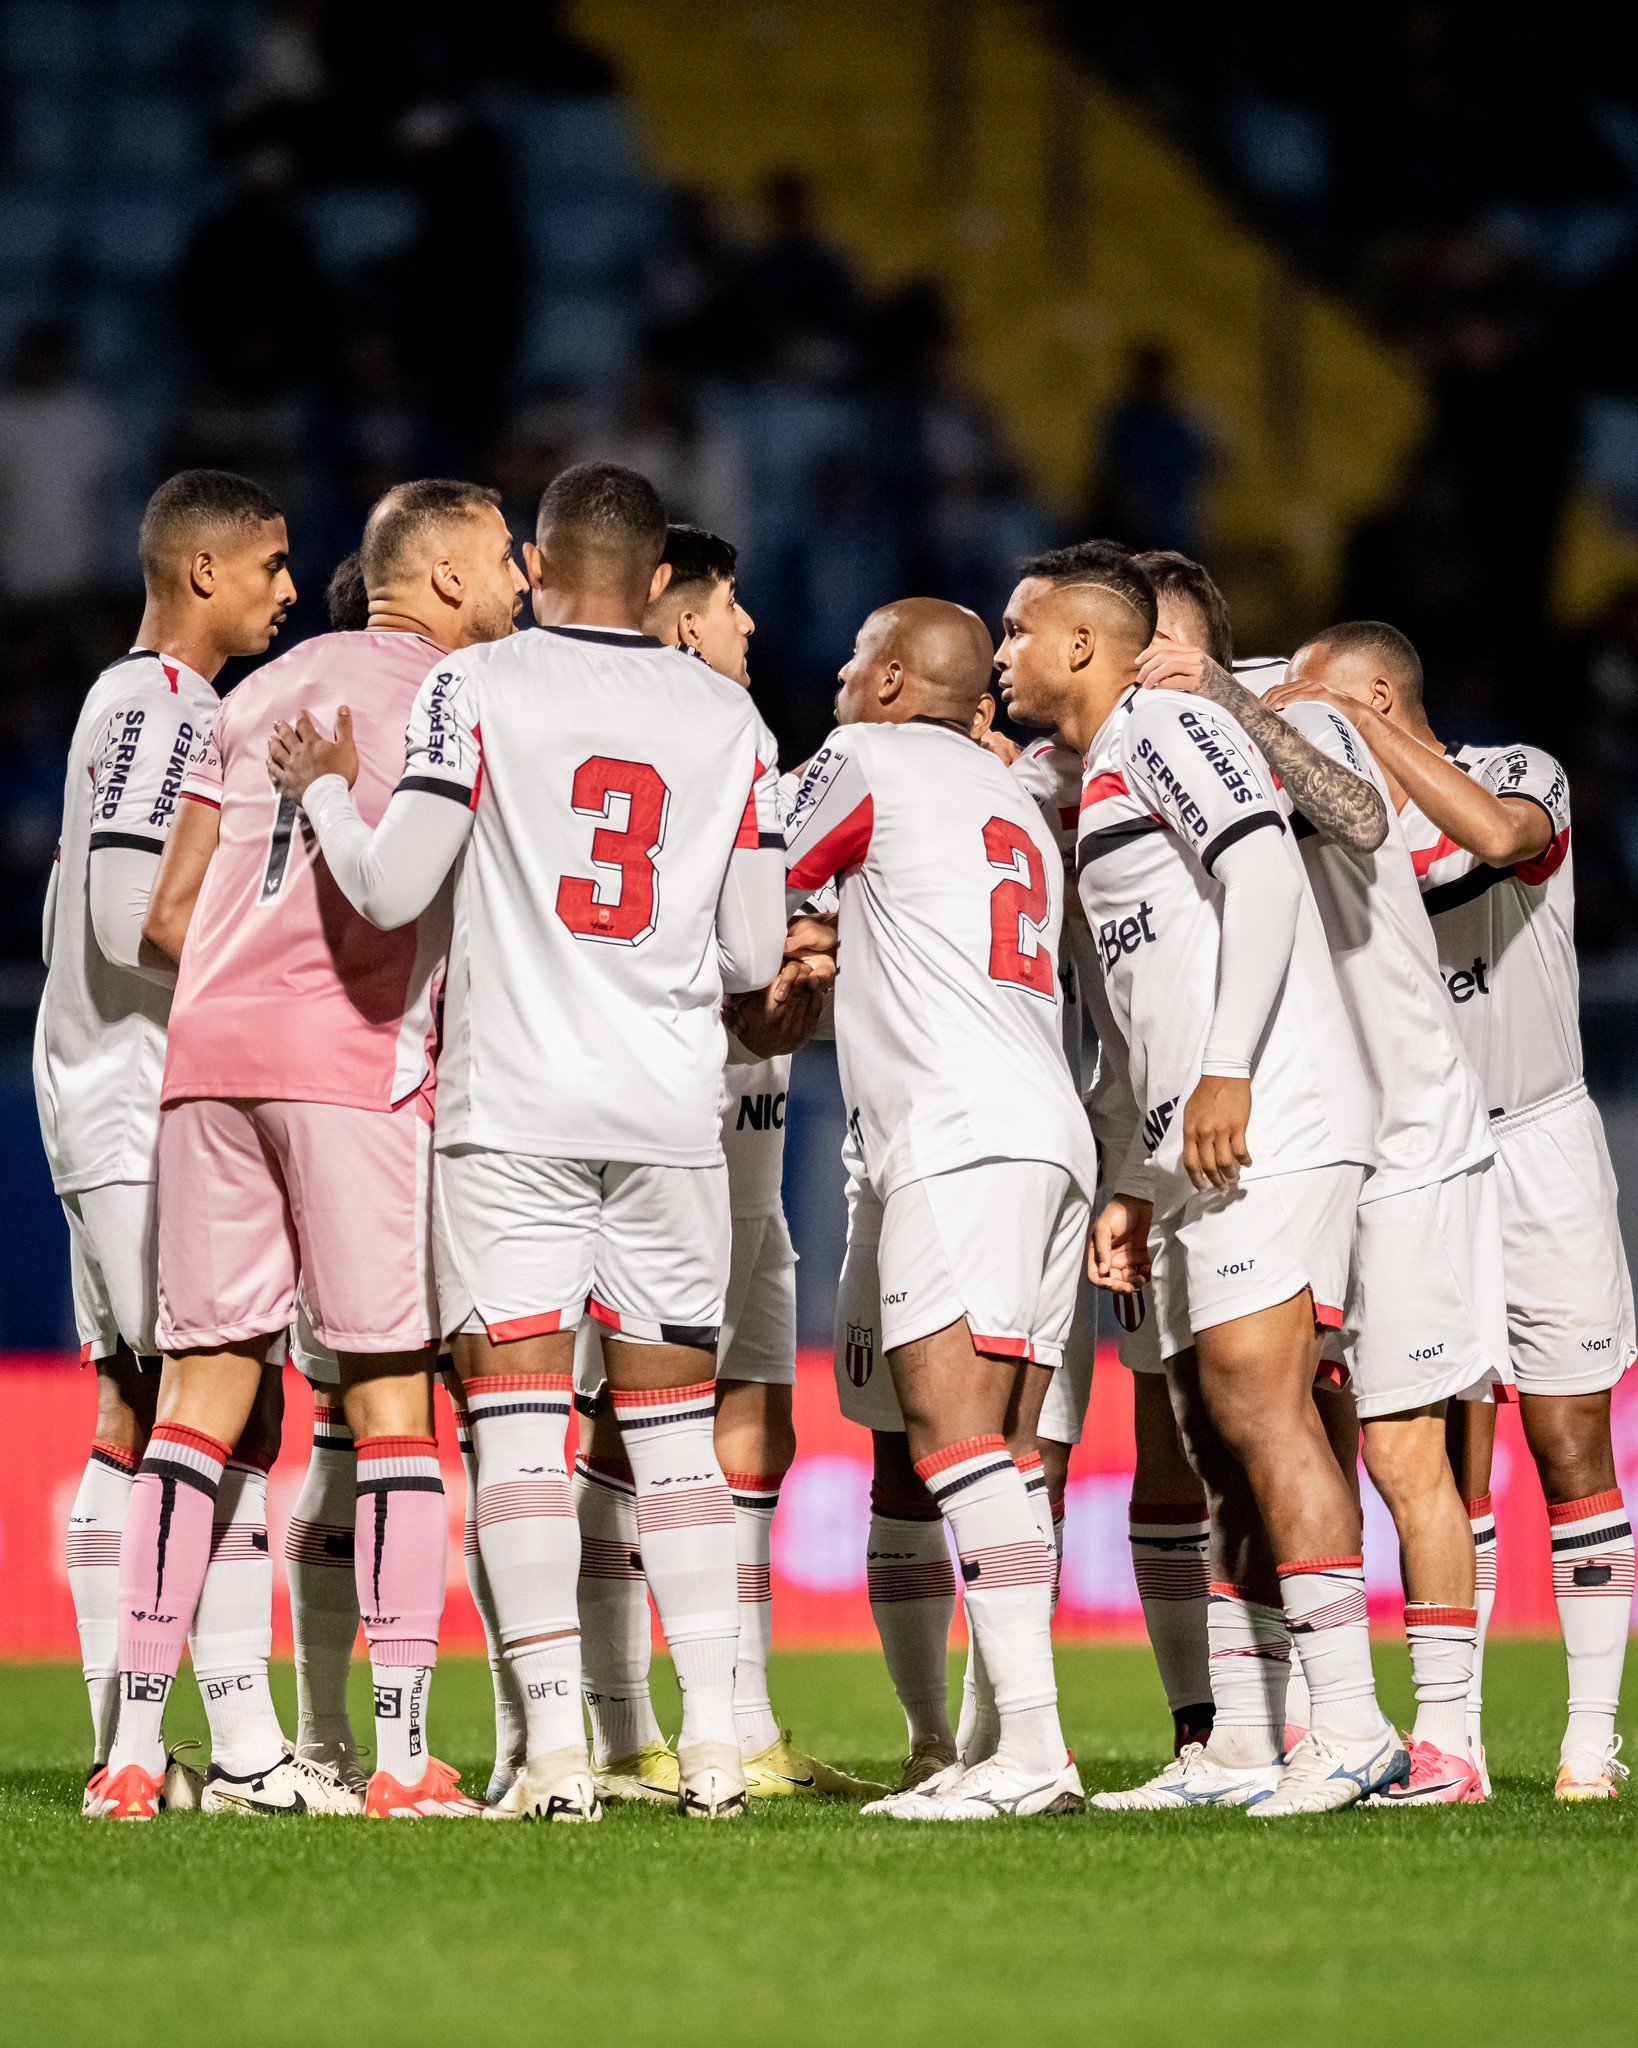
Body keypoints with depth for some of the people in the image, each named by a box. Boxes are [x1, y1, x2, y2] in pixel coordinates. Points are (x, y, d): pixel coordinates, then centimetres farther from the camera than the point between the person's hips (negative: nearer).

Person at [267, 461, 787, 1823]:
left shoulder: (476, 689, -2)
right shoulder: (726, 717, 8)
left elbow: (392, 890, -10)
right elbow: (755, 955, 6)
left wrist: (322, 789, 9)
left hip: (515, 1109, -3)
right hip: (671, 1110, 3)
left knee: (519, 1421, -3)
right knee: (674, 1424, 10)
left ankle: (556, 1746, -11)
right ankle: (715, 1744, 4)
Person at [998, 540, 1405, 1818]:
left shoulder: (1164, 726, -2)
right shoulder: (1099, 783, 27)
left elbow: (1261, 873, -17)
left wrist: (1228, 1076, -23)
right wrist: (1138, 1187, 22)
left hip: (1270, 1126, -10)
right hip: (1199, 1150, 10)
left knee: (1256, 1397, -18)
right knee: (1219, 1438, 8)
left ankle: (1351, 1731, -22)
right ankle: (1242, 1754, 8)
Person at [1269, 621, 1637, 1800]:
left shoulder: (1520, 776, -7)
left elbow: (1499, 835, -31)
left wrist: (1360, 725, -28)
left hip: (1537, 1142, -3)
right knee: (1448, 1461, 0)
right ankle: (1451, 1735, 3)